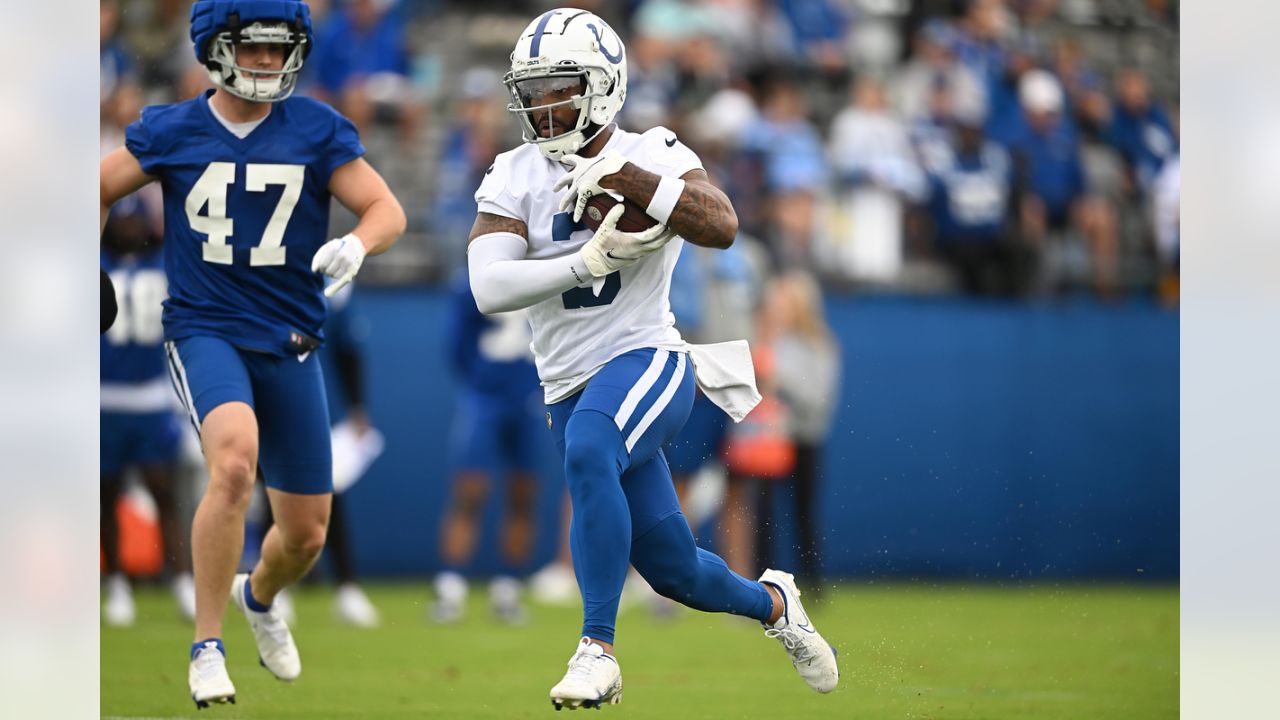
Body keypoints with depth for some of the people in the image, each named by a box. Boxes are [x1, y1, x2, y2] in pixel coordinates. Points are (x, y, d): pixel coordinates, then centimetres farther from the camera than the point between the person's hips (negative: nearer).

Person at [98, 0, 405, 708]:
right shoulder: (170, 132, 0)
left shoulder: (317, 131, 0)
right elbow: (96, 191, 13)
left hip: (288, 342, 3)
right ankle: (207, 647, -23)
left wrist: (356, 243, -25)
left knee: (306, 535, 8)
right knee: (235, 459, -33)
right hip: (204, 330, -2)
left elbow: (387, 210, -4)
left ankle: (259, 596, 47)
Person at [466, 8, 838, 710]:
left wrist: (627, 177, -27)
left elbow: (721, 227, -22)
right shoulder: (513, 178, 2)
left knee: (587, 451, -37)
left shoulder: (650, 156, -3)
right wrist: (588, 263, -23)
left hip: (646, 357, -4)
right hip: (569, 386, 4)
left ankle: (597, 648, -31)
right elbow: (489, 288, -13)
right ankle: (771, 603, 42)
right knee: (674, 571, 8)